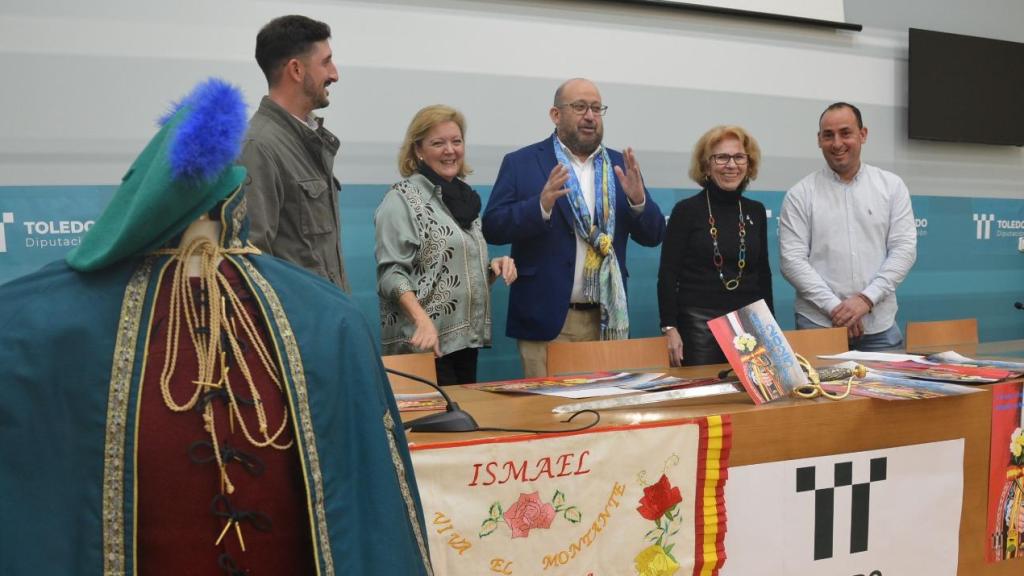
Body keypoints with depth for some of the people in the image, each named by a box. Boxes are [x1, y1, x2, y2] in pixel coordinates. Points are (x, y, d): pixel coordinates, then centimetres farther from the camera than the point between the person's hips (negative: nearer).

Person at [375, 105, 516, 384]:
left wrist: (494, 268, 3)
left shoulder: (465, 197, 15)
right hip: (426, 342, -7)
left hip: (465, 339, 7)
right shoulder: (403, 198, -5)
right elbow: (391, 272, -14)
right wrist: (422, 319, -27)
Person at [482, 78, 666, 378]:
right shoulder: (521, 163, 0)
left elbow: (653, 236, 9)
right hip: (546, 319, -4)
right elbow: (492, 228, -7)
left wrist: (638, 199, -11)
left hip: (607, 319, 4)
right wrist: (542, 205, -23)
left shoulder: (620, 165, 10)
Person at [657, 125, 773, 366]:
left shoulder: (756, 211, 10)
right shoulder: (687, 210, -3)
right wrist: (670, 328, -14)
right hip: (698, 323, -4)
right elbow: (668, 274, -6)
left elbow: (763, 273, 15)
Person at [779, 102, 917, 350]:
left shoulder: (892, 186, 7)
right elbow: (793, 259, -6)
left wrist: (867, 298, -12)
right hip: (817, 324, -1)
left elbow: (904, 248, 0)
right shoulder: (800, 194, 1)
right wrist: (834, 307, -14)